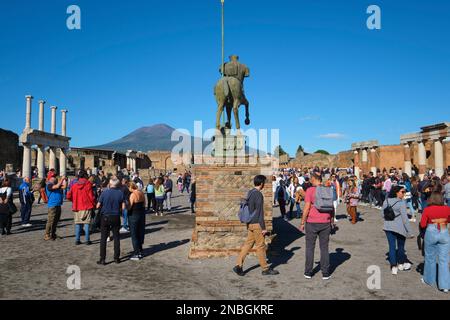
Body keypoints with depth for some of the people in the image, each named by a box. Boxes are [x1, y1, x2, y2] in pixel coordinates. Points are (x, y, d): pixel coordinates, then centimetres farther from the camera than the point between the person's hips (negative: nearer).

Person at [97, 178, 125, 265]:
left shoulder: (105, 192, -9)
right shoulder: (121, 193, -6)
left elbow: (98, 206, -7)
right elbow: (123, 207, -8)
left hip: (105, 217, -1)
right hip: (116, 217, 1)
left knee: (103, 238, 7)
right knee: (116, 237, 12)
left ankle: (102, 259, 9)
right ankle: (117, 258, 17)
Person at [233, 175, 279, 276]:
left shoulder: (250, 193, 11)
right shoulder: (258, 194, -17)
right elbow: (260, 213, -18)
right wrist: (263, 228, -15)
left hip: (250, 223, 9)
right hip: (256, 224, -9)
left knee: (248, 244, 11)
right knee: (261, 246, 2)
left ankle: (238, 266, 9)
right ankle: (265, 269, 13)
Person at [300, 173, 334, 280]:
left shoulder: (310, 190, -10)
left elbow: (307, 208, -13)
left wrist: (302, 223, -5)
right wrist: (332, 222, 18)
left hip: (312, 223, -3)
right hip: (325, 223, 3)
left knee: (310, 248, 8)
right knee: (324, 248, 10)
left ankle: (308, 272, 15)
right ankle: (325, 273, 13)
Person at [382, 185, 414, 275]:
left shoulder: (386, 201, 0)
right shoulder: (401, 203, -16)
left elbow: (383, 214, 8)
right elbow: (405, 218, -16)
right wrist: (409, 231, -12)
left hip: (388, 227, 4)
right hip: (399, 228, -4)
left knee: (392, 246, 9)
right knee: (400, 246, 15)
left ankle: (394, 267, 11)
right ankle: (401, 264, 31)